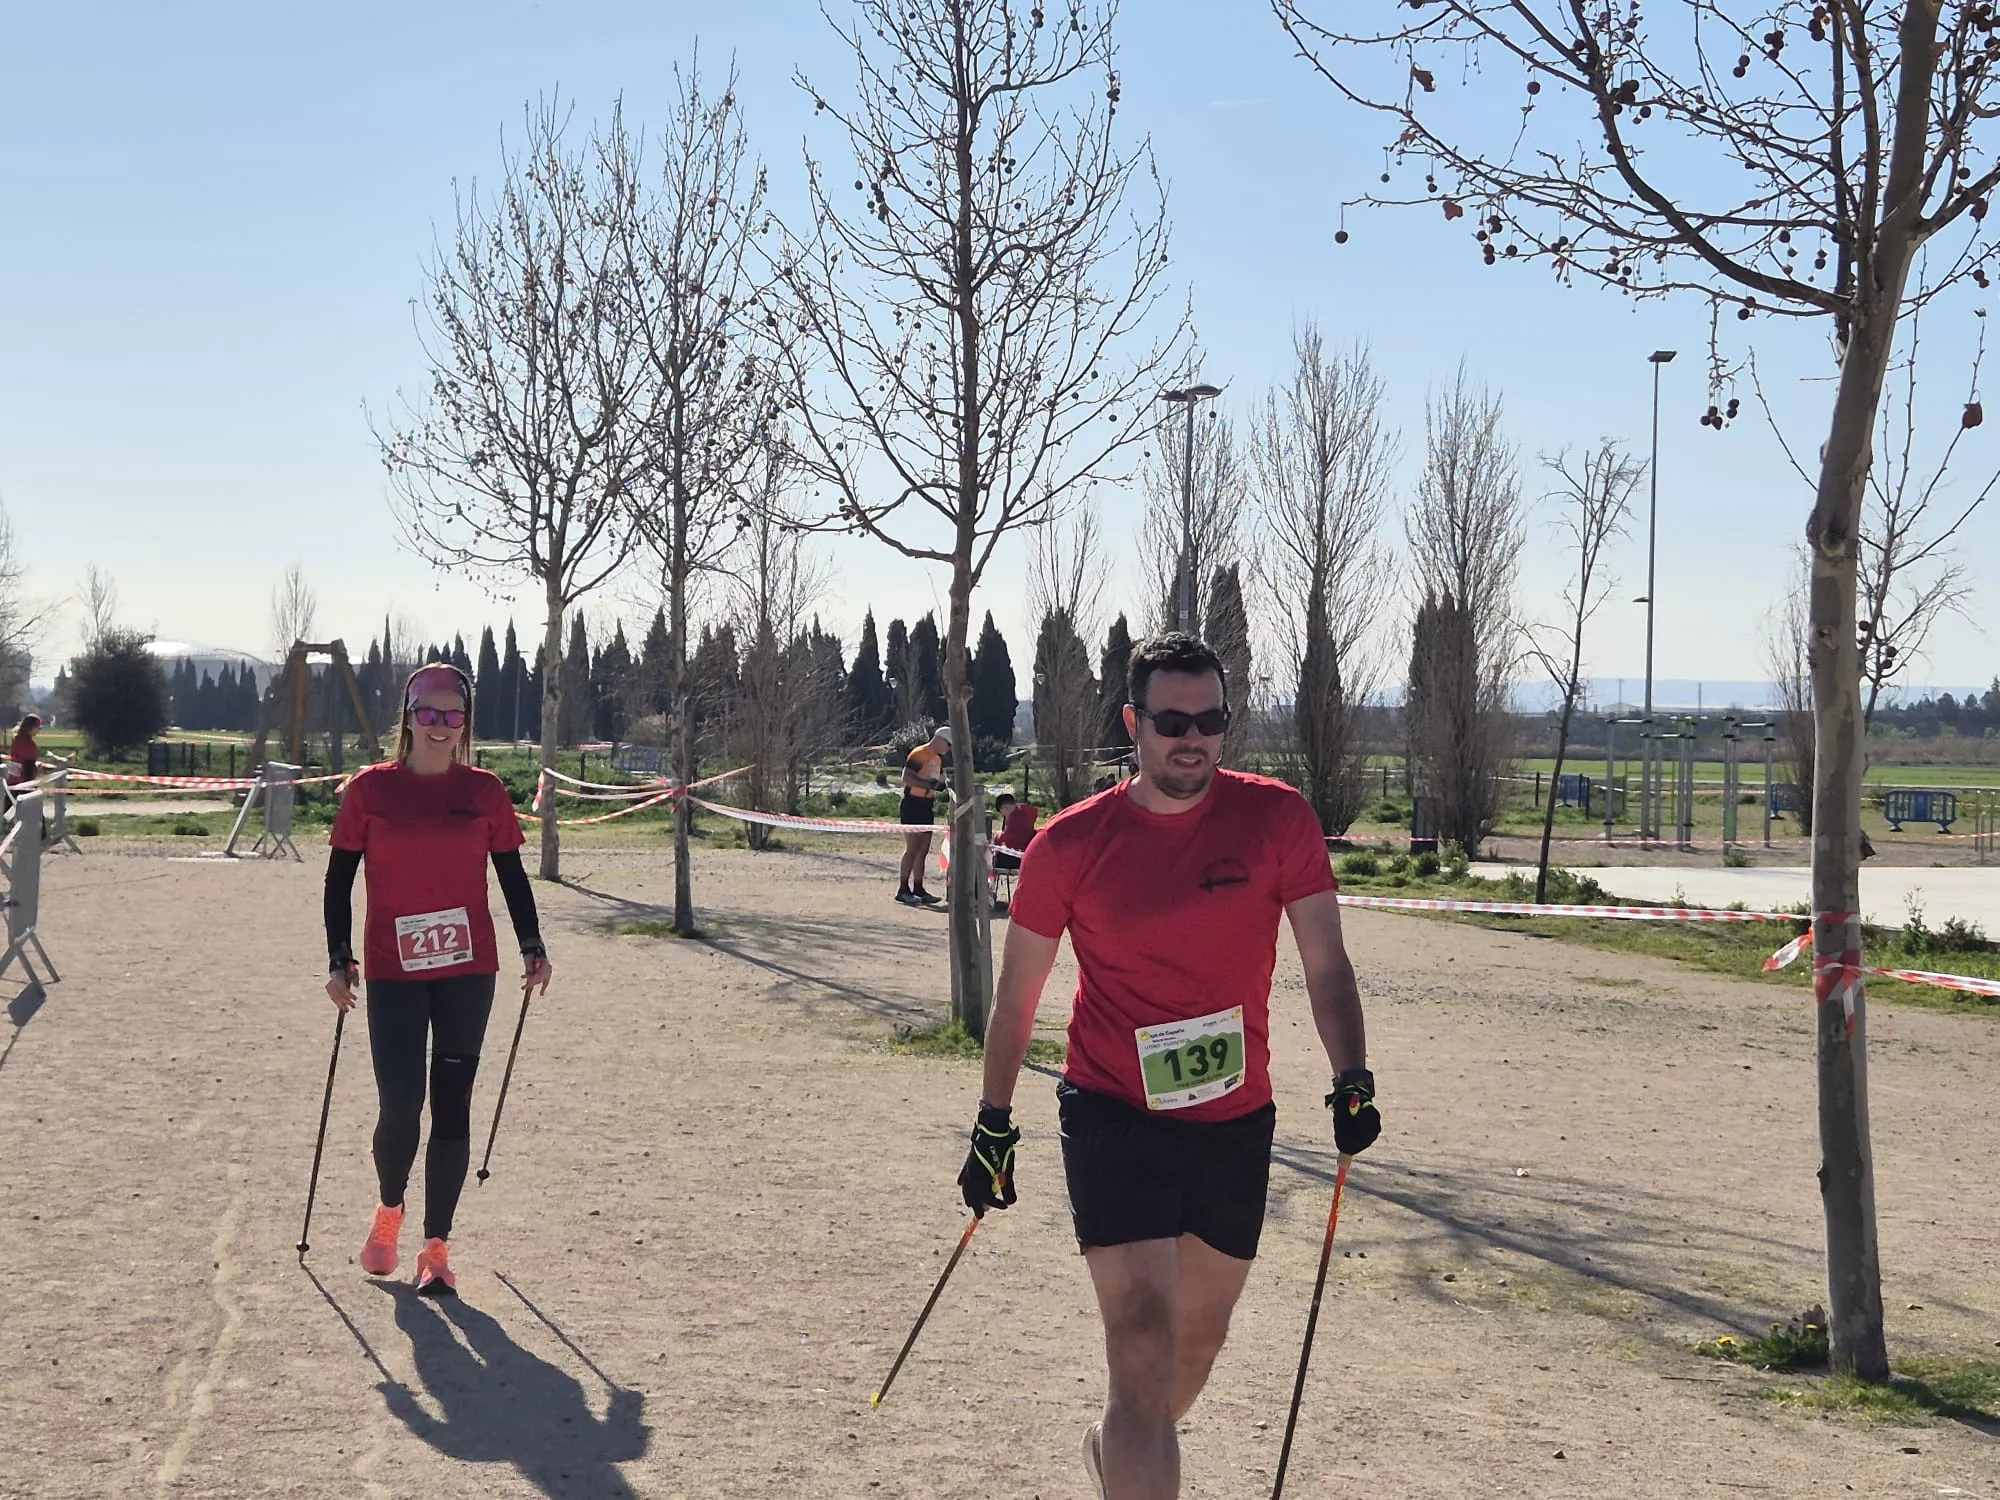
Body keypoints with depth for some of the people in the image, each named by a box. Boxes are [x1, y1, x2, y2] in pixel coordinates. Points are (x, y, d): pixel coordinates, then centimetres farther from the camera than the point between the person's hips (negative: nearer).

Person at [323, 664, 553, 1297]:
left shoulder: (485, 791, 3)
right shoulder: (370, 789, 0)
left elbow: (512, 874, 10)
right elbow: (339, 878, 4)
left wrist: (532, 947, 1)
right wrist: (340, 959, -3)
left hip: (467, 971, 1)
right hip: (393, 973, -1)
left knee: (452, 1107, 4)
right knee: (400, 1106, -7)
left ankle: (436, 1246, 13)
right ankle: (389, 1212, 23)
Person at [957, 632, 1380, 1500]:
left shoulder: (1278, 819, -5)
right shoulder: (1071, 844, -8)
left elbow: (1325, 964, -3)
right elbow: (1017, 994, 3)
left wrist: (1351, 1080, -17)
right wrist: (993, 1126, 6)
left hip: (1236, 1122, 3)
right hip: (1113, 1117, -3)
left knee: (1199, 1339, 20)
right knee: (1145, 1345, -15)